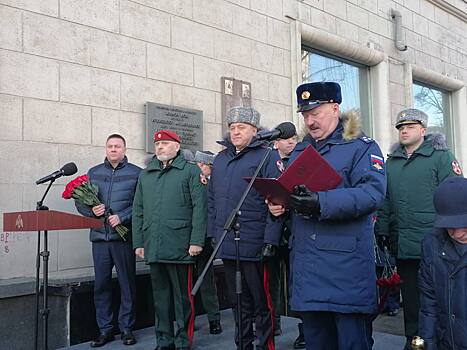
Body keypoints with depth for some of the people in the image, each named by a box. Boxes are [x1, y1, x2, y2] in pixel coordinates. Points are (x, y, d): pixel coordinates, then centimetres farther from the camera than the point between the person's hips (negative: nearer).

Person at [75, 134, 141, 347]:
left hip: (124, 236, -3)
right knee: (101, 284, 7)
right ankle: (104, 329, 19)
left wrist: (122, 217, -16)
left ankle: (127, 328, 16)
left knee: (127, 283, 4)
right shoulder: (93, 173, 14)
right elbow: (80, 201, 14)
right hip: (99, 236, 3)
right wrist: (91, 210, -6)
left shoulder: (136, 173, 2)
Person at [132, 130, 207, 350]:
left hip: (180, 247, -5)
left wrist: (197, 241, -14)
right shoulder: (145, 175, 17)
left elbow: (199, 207, -7)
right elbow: (138, 211, 17)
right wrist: (138, 243, 10)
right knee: (160, 295, 14)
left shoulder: (190, 171, 1)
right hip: (153, 248, 5)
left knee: (182, 296, 3)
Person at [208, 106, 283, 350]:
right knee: (238, 301, 18)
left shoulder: (267, 157, -5)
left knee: (261, 302, 5)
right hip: (226, 243, 6)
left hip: (254, 244, -6)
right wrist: (212, 232, 10)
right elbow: (212, 199, 17)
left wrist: (270, 240, -17)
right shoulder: (220, 159, 14)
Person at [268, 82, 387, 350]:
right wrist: (277, 202, -1)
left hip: (346, 262, -6)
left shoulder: (362, 147, -3)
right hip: (306, 260, 6)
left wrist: (321, 202, -29)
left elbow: (373, 193, -18)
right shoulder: (299, 151, 17)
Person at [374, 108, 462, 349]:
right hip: (402, 244, 5)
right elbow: (385, 200, 16)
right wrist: (382, 229, 12)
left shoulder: (441, 156, -1)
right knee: (410, 293, 13)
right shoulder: (391, 162, 14)